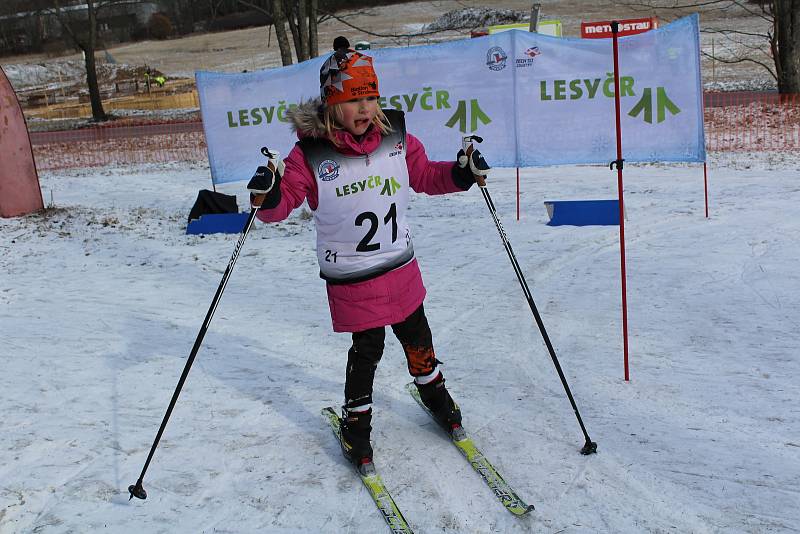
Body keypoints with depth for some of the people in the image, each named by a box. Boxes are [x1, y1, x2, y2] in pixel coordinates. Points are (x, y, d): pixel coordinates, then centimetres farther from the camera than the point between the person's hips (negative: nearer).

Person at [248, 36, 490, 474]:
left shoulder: (397, 138, -6)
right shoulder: (310, 153, -17)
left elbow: (425, 176, 8)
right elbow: (284, 202, -12)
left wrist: (461, 173, -8)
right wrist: (268, 197, -34)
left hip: (402, 268, 4)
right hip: (350, 278, -4)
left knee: (417, 337, 21)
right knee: (366, 349, 6)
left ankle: (433, 391, 49)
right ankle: (356, 422, 29)